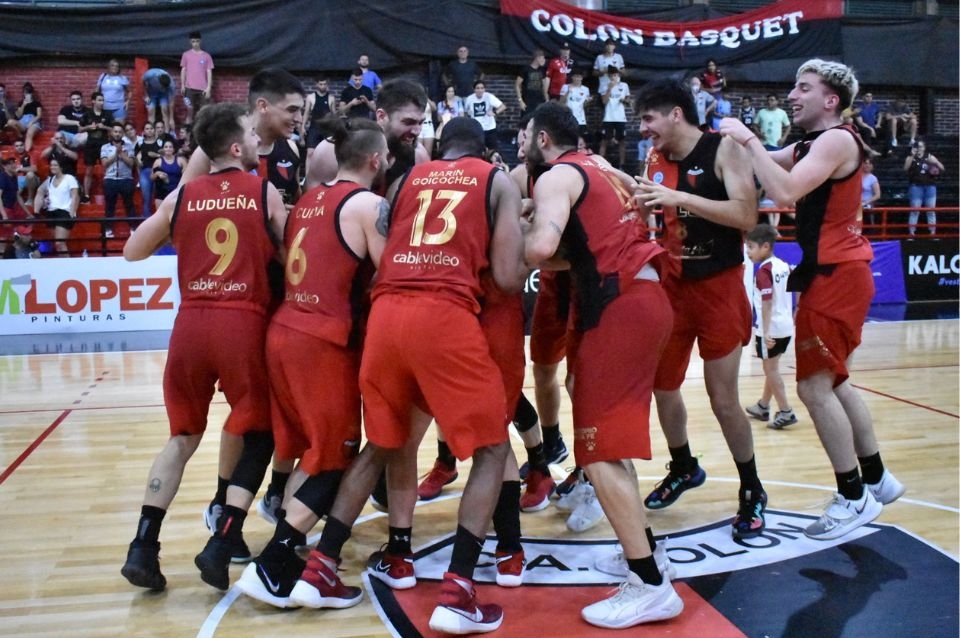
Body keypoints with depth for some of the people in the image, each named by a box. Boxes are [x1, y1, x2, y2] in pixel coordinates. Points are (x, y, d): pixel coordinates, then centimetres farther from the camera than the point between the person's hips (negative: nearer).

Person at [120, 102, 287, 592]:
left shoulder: (182, 196, 8)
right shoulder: (266, 194, 3)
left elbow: (132, 253, 15)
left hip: (191, 324, 3)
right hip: (244, 324, -3)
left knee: (183, 436, 17)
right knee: (256, 436, 13)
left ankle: (143, 547, 9)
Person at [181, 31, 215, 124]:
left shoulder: (207, 56, 4)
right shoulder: (186, 54, 6)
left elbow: (209, 72, 2)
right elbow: (183, 70, 9)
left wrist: (208, 88, -6)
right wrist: (182, 85, 1)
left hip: (203, 88, 0)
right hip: (190, 87, 0)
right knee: (190, 110, 0)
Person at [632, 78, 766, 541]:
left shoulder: (724, 150, -13)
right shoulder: (655, 160, 4)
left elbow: (746, 216, -25)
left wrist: (680, 197, -31)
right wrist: (643, 204, -6)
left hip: (718, 288, -6)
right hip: (672, 286, 6)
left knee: (723, 399, -2)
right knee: (663, 387, 11)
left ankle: (752, 491, 19)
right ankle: (683, 469, 36)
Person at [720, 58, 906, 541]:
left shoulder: (836, 140, -15)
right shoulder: (810, 144, 15)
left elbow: (785, 191, -28)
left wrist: (749, 141, -21)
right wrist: (739, 142, 2)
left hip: (838, 274, -10)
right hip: (828, 272, 10)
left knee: (814, 385, -8)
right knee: (831, 381, 17)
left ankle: (855, 498, 3)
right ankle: (876, 479, 29)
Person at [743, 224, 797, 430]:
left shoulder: (763, 271, -16)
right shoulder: (784, 266, 7)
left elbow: (767, 303, -21)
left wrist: (766, 332, -22)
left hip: (770, 328, -9)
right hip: (785, 326, 9)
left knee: (771, 369, 1)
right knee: (771, 368, 20)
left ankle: (786, 412, 1)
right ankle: (763, 407, 34)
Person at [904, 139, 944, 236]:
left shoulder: (929, 156, 10)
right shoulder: (911, 157, 5)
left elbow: (942, 168, 8)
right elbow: (905, 168, -15)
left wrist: (935, 162, -10)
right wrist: (912, 155, -20)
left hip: (930, 186, 2)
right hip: (916, 186, -2)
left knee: (931, 210, 4)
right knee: (915, 210, -4)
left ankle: (933, 232, 9)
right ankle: (911, 232, -2)